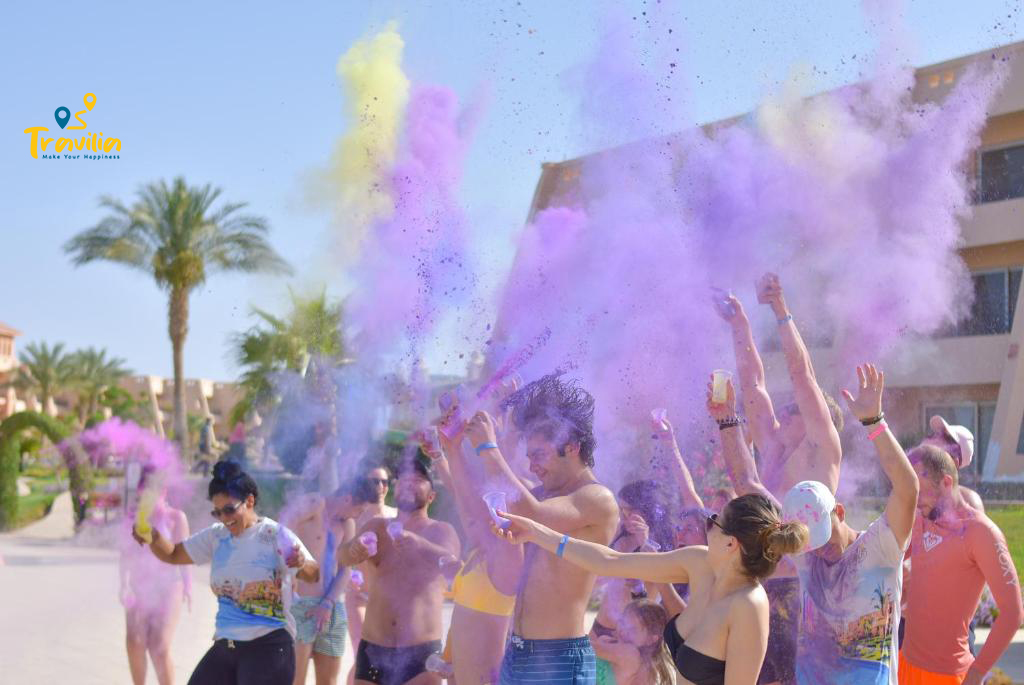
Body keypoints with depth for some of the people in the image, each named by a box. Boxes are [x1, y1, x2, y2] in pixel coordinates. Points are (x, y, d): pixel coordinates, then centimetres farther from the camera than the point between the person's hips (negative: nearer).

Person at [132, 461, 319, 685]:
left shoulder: (276, 535, -9)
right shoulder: (216, 536, 7)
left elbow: (315, 576, -6)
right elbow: (173, 555, 15)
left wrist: (303, 564, -30)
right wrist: (154, 538, -6)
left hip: (269, 646, -6)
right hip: (225, 645, 6)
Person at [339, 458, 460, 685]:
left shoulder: (442, 531, 5)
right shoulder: (376, 527, 12)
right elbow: (344, 556, -5)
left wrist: (418, 544, -37)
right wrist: (354, 548, -30)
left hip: (422, 651, -2)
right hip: (372, 650, 2)